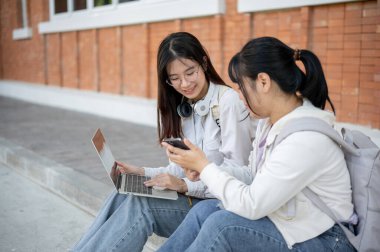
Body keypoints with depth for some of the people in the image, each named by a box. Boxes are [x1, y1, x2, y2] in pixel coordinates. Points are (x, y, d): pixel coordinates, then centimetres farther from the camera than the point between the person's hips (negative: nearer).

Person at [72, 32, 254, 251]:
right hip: (195, 196, 7)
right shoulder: (184, 108, 12)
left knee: (138, 205, -24)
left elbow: (237, 174, -17)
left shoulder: (228, 101, -14)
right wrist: (143, 172, -4)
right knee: (123, 195, -17)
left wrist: (185, 186, -25)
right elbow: (182, 169, 9)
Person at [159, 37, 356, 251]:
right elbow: (255, 176, 9)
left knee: (222, 224, -22)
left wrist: (204, 166, -13)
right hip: (288, 219, 8)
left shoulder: (306, 138, -28)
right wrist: (205, 169, -4)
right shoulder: (270, 120, 1)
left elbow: (251, 205, -25)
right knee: (204, 210, -6)